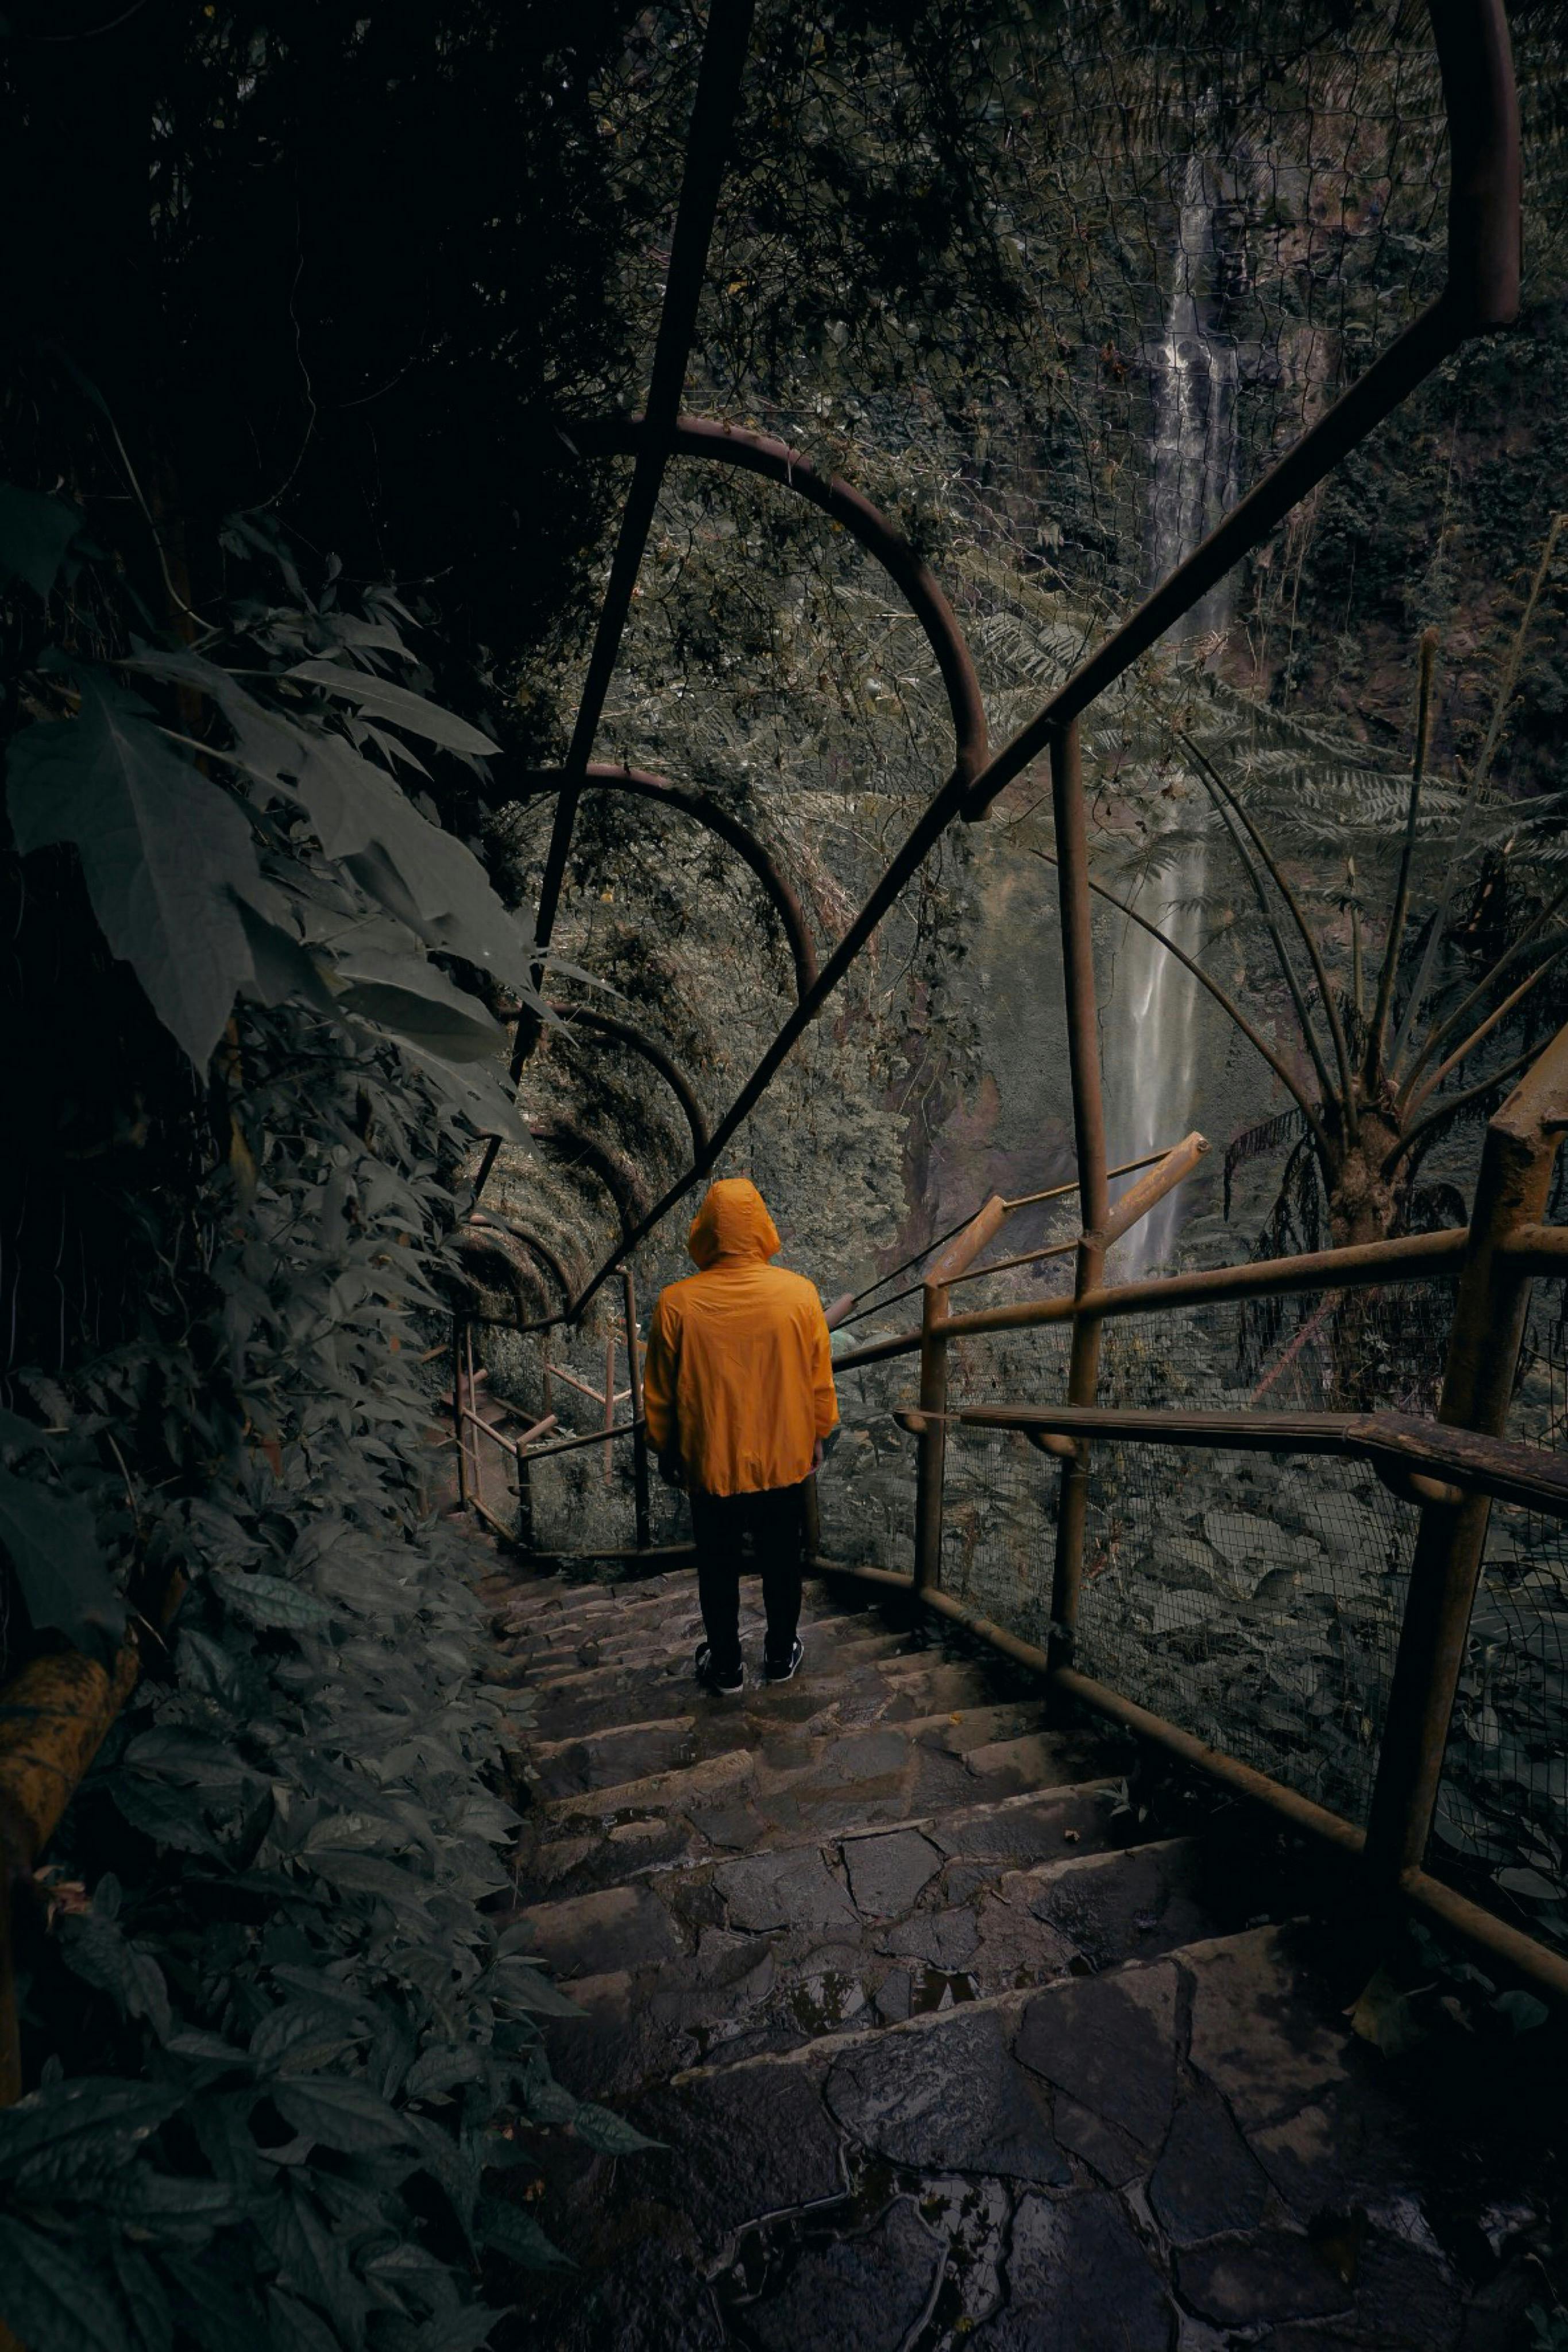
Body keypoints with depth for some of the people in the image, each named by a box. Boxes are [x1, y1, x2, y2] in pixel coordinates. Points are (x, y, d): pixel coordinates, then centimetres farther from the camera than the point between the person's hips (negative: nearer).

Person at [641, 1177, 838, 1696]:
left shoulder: (677, 1303, -18)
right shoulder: (799, 1293, -16)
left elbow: (659, 1395, -6)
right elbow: (820, 1381, -5)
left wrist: (665, 1451, 10)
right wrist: (816, 1437, 12)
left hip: (712, 1465, -1)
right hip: (785, 1461, 1)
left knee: (718, 1570, 19)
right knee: (781, 1564, 22)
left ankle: (726, 1667, 36)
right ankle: (781, 1655, 40)